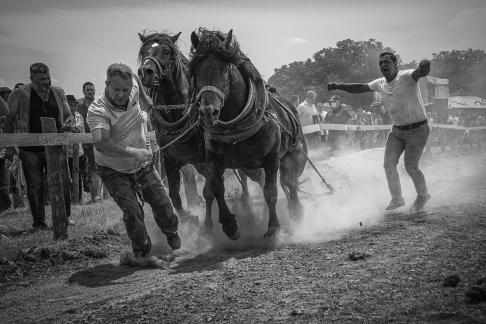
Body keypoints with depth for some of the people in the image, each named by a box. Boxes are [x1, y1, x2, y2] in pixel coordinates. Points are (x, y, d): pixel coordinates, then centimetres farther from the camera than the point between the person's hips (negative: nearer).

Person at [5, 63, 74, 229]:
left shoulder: (58, 93, 6)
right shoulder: (19, 94, -4)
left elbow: (68, 116, 17)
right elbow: (9, 120, 1)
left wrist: (68, 123, -8)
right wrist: (10, 146, -4)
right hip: (30, 150, -2)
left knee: (63, 183, -1)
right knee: (35, 188, 2)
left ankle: (64, 217, 15)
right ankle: (39, 222, 15)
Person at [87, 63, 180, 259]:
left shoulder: (133, 86, -16)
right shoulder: (97, 111, -33)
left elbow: (134, 78, 11)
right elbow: (101, 143, -50)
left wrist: (145, 99, 20)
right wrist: (132, 152, -57)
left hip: (142, 164, 5)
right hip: (113, 170, -5)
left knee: (162, 204, 7)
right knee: (132, 212, -16)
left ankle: (172, 234, 39)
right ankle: (142, 253, 9)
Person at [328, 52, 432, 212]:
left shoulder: (406, 77, -20)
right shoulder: (380, 83, 1)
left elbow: (420, 73, -40)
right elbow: (361, 87, 10)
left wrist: (424, 66, -65)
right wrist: (338, 86, -1)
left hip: (417, 130, -6)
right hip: (397, 130, 6)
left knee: (411, 167, -1)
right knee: (388, 164, -1)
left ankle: (423, 195, 26)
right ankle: (397, 199, 18)